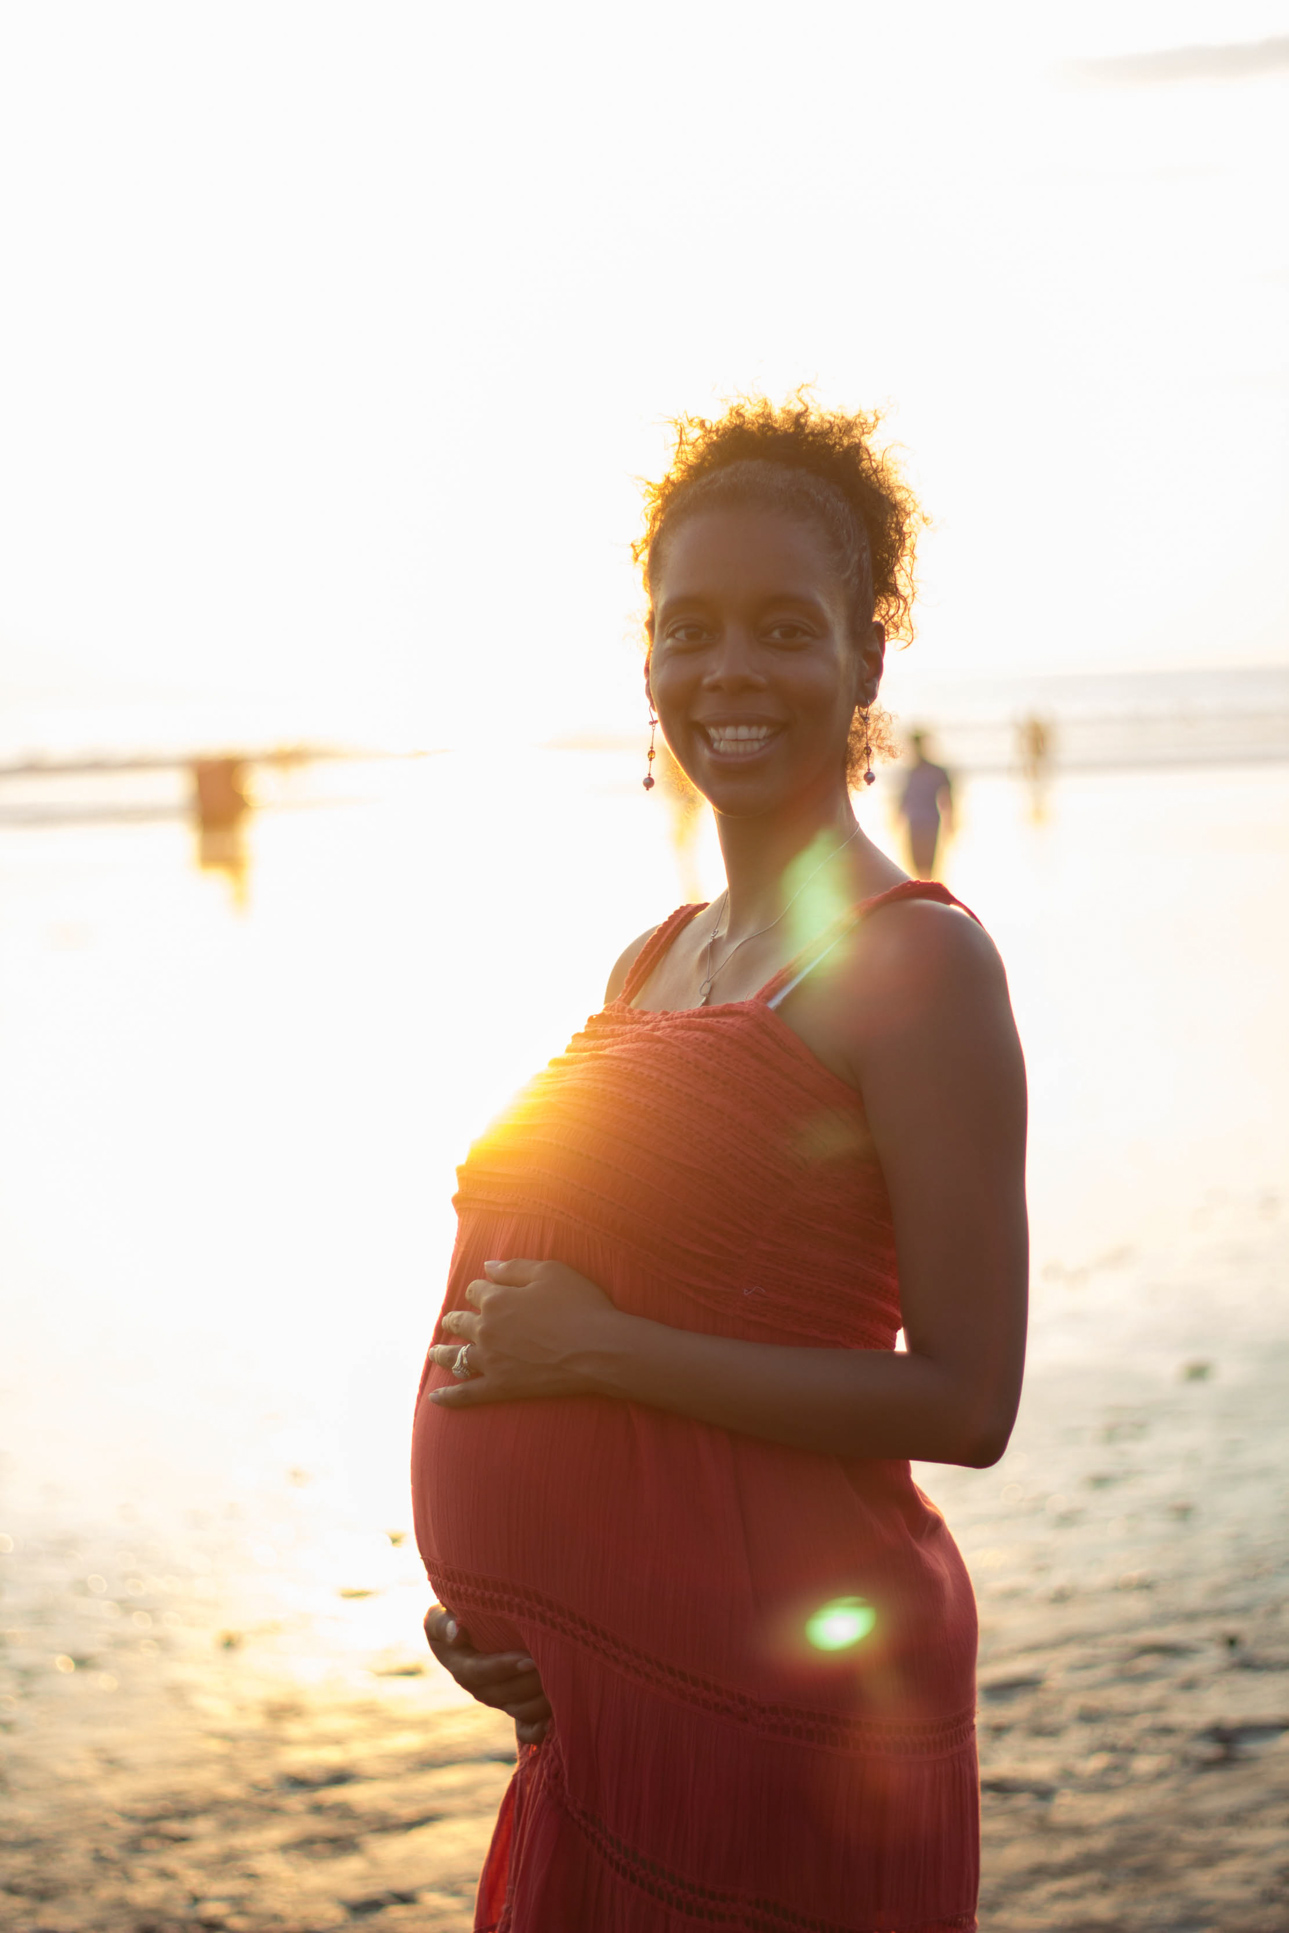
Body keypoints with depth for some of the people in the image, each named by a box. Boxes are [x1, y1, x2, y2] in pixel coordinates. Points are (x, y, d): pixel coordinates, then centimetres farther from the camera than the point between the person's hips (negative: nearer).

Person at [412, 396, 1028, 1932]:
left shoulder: (915, 961, -12)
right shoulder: (653, 964, 11)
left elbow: (965, 1404, -17)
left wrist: (600, 1348, -17)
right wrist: (480, 1590, 5)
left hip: (766, 1686, -7)